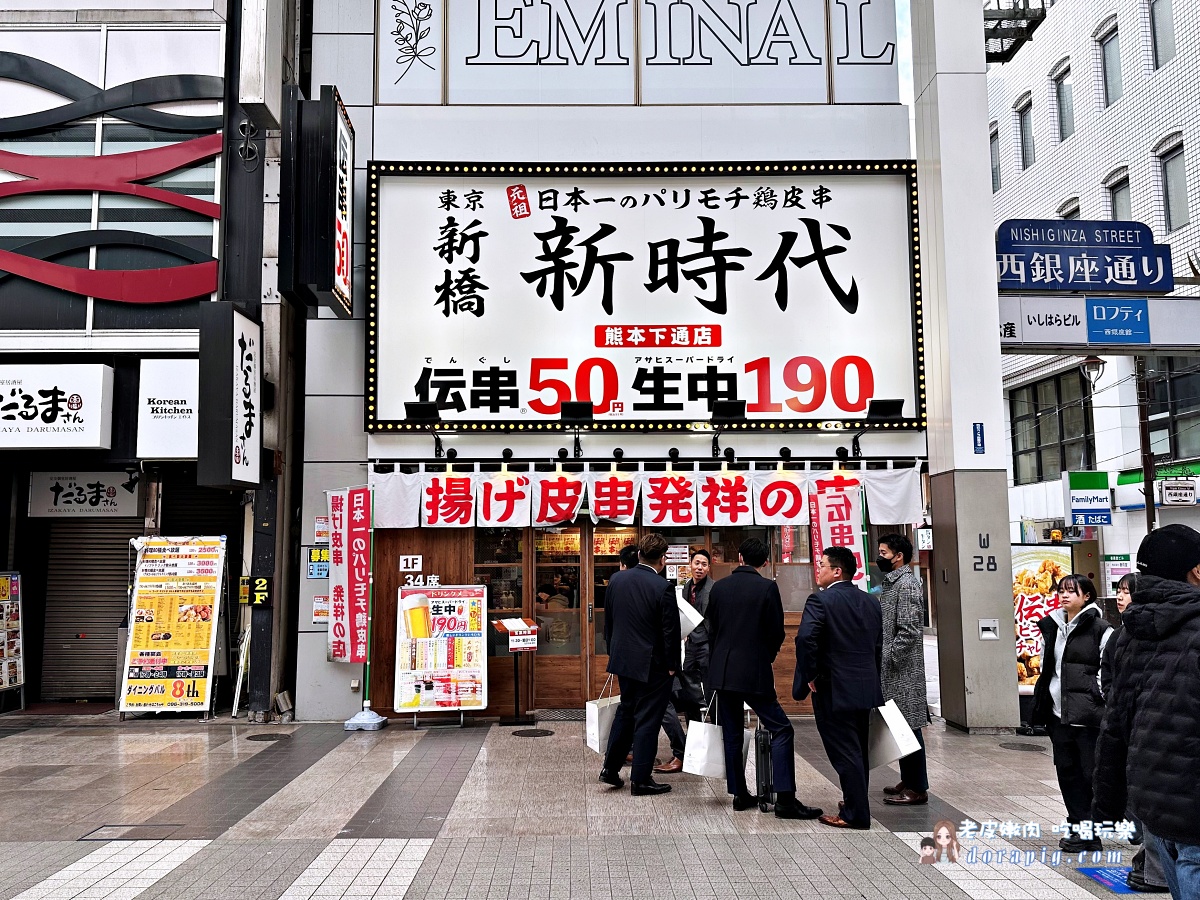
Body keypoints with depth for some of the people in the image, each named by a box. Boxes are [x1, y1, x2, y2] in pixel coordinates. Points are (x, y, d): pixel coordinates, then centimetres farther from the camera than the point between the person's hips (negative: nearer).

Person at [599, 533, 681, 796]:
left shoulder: (616, 580, -1)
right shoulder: (663, 587, -18)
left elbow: (608, 620, 8)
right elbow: (671, 631, -15)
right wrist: (672, 665, -2)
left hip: (623, 659, 6)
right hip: (652, 665, -6)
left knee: (626, 713, 21)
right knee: (647, 720, 4)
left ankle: (610, 768, 25)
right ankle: (640, 780, 12)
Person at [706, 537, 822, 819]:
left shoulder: (718, 587, 5)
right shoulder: (767, 587, -9)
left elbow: (712, 629, 10)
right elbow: (776, 632, -4)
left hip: (722, 672, 5)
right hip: (754, 672, -5)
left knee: (732, 735, 13)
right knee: (781, 730, 0)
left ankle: (740, 794, 17)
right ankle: (785, 800, -6)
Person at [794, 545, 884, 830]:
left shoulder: (821, 601, -14)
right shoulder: (871, 602, 9)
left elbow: (805, 638, -26)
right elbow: (878, 645, 13)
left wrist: (810, 676, -14)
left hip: (834, 689, -8)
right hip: (866, 688, 8)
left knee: (845, 753, 0)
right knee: (858, 750, 20)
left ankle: (856, 815, 5)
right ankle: (857, 803, 33)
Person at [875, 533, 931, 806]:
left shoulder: (907, 584, -14)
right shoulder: (891, 582, 15)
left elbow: (908, 630, -20)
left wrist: (890, 659, -18)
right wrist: (882, 659, 15)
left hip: (903, 670, -9)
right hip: (891, 670, 9)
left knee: (908, 726, -4)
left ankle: (917, 788, 1)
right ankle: (908, 780, 22)